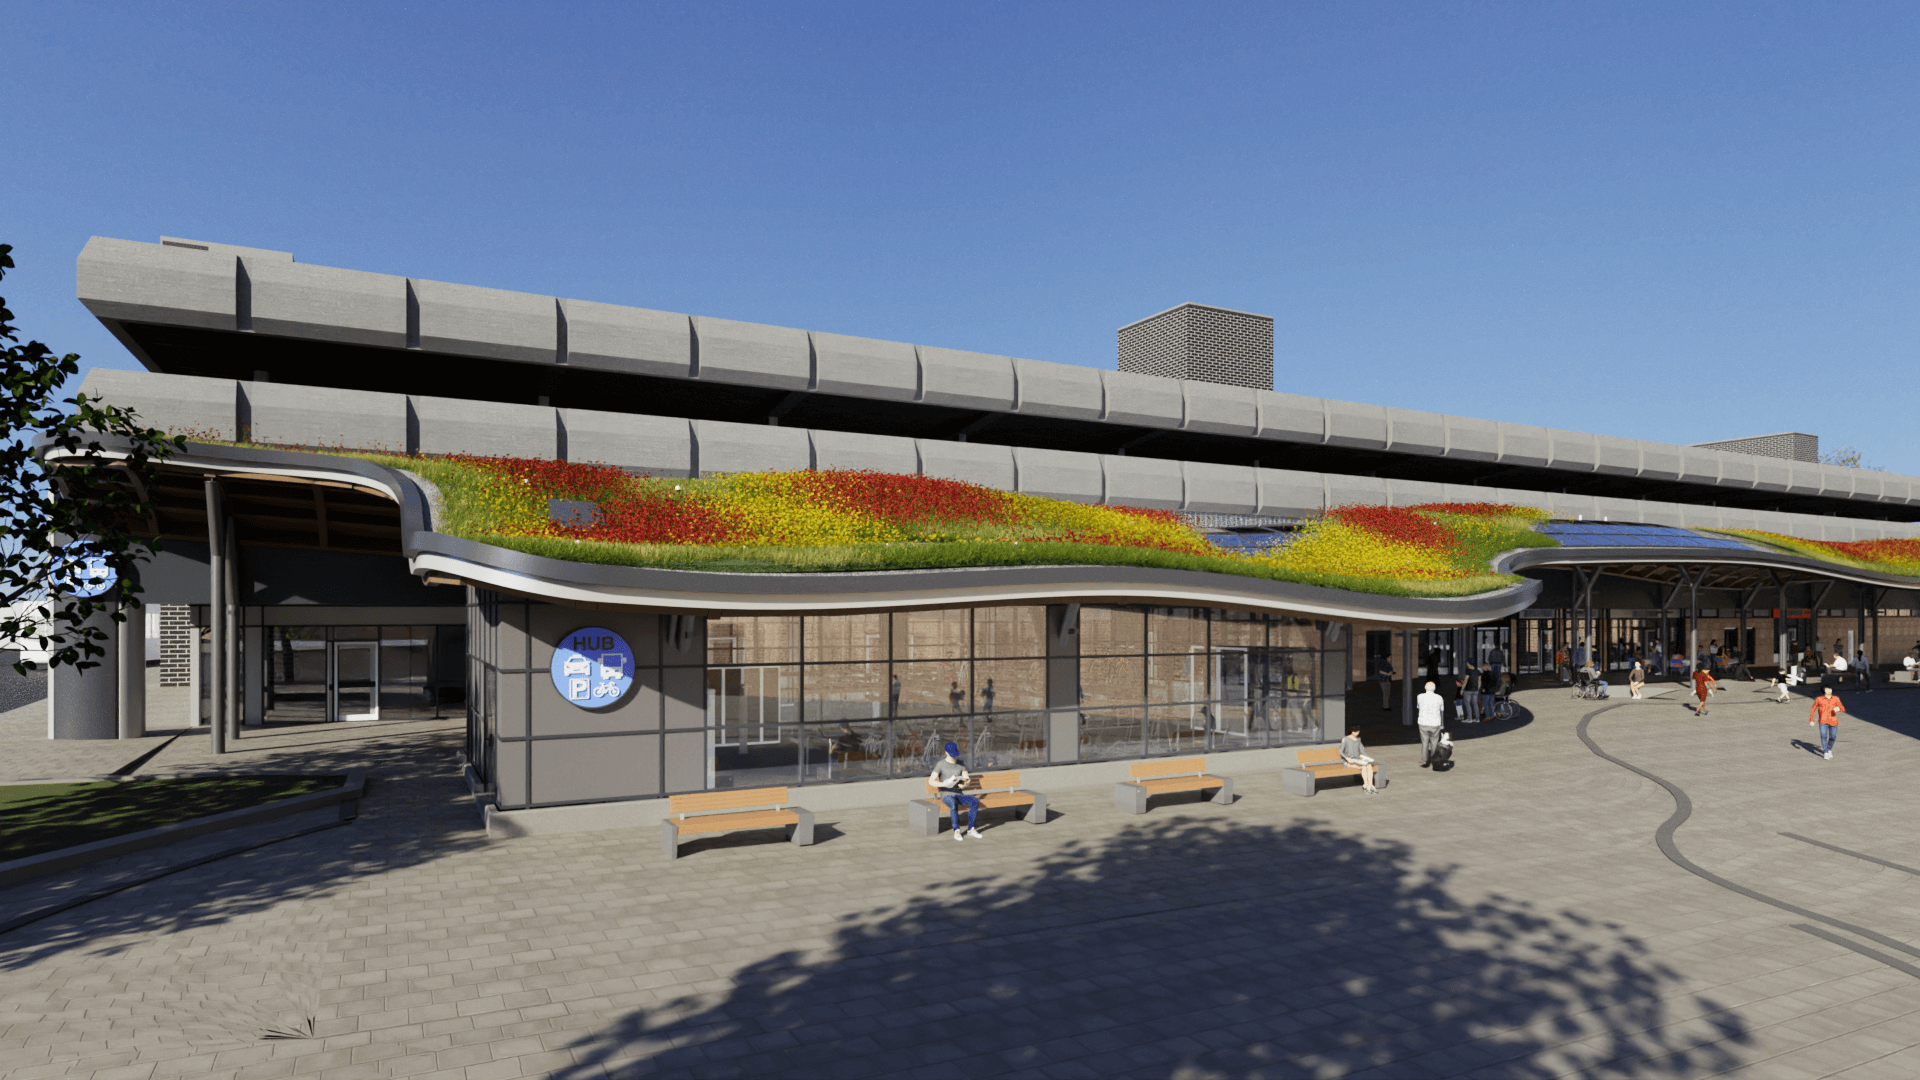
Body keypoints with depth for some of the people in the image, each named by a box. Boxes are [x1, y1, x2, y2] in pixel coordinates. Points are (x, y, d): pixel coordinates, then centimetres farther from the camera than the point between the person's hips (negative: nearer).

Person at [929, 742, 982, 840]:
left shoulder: (961, 764, 13)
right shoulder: (940, 764, -2)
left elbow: (967, 779, 6)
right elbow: (931, 781, -12)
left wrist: (964, 785, -19)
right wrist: (943, 784, -30)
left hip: (959, 794, 4)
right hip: (946, 795, -4)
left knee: (975, 801, -26)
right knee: (953, 803, -40)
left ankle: (971, 829, -16)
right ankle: (957, 831, -27)